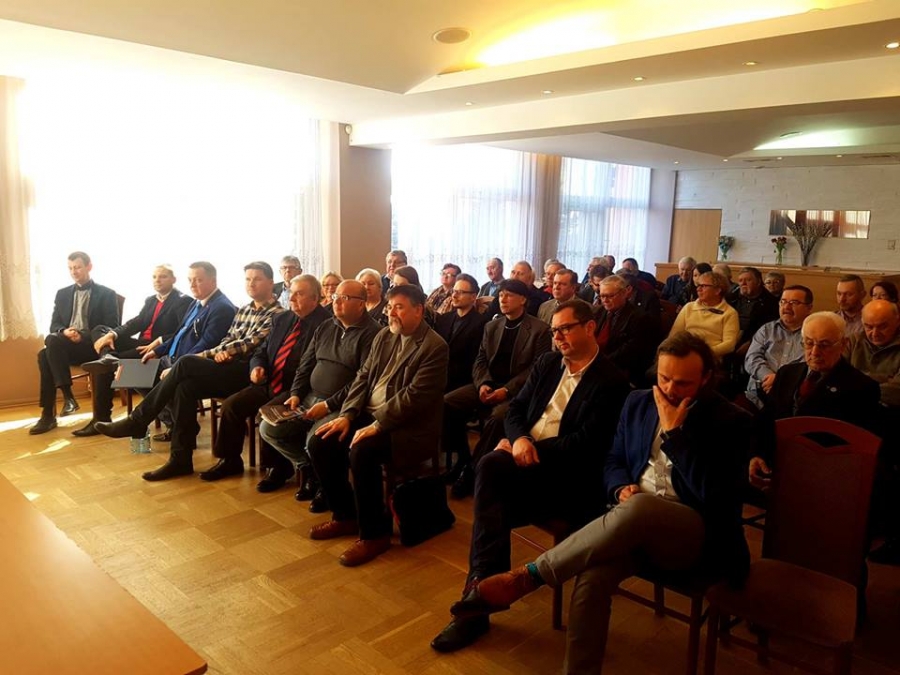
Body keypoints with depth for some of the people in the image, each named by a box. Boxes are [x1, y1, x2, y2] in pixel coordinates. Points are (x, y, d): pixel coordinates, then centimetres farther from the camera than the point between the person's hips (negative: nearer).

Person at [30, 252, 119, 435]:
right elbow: (54, 325, 15)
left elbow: (112, 328, -4)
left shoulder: (106, 294, 5)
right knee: (44, 355, -30)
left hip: (93, 346, -4)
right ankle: (48, 415, -27)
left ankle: (68, 397, -28)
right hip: (65, 344, 4)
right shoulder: (62, 294, 19)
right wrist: (64, 332, -10)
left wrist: (83, 335, -17)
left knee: (52, 340, -32)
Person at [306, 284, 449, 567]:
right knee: (319, 443, -6)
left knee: (361, 451, -32)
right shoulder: (384, 336, 10)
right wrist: (346, 415, -3)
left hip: (409, 428, -8)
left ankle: (374, 532, -12)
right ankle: (345, 515, 13)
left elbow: (414, 396, -22)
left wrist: (377, 426, -25)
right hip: (369, 414, 8)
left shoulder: (434, 347, -14)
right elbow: (363, 378, 11)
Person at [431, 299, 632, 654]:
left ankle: (481, 587, -24)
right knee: (495, 498, -28)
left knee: (490, 467, -30)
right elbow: (516, 408, 13)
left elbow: (586, 444, -14)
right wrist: (520, 439, -9)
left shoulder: (612, 381, -5)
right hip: (525, 457, 6)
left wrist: (532, 448, -17)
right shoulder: (547, 363, 16)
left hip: (565, 472, -5)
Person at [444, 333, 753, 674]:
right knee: (594, 573, -32)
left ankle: (526, 576, -28)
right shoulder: (638, 403, 9)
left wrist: (674, 431, -17)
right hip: (637, 524, 4)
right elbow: (614, 460, 17)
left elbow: (712, 495, -17)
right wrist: (622, 488, -6)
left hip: (697, 533, -4)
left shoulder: (731, 422, -7)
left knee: (637, 508, -39)